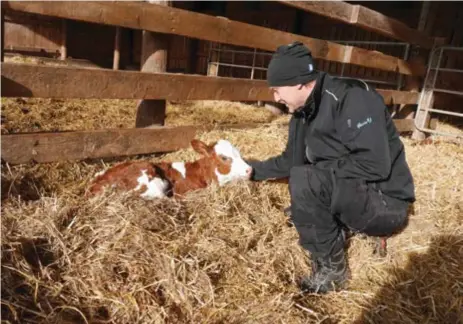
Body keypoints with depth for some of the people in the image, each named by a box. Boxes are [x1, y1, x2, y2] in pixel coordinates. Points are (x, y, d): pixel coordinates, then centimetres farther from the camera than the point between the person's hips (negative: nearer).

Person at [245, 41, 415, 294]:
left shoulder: (351, 98, -22)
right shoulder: (303, 112, 4)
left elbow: (375, 164, -30)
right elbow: (291, 161, 16)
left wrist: (318, 168, -21)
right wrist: (253, 169, 10)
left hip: (386, 202, -9)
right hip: (353, 194, 9)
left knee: (304, 181, -28)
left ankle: (331, 270, -10)